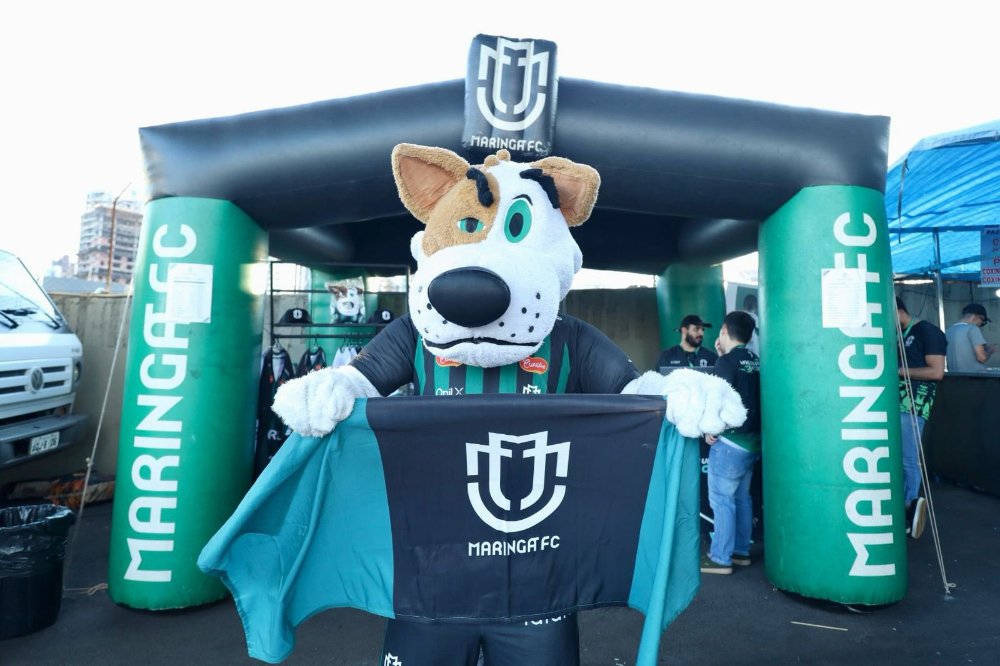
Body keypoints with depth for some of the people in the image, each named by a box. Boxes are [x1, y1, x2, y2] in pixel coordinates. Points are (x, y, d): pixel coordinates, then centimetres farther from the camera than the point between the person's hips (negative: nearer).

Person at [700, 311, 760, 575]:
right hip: (752, 441, 8)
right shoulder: (754, 361, 8)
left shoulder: (727, 361, -14)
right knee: (741, 497, 16)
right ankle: (741, 551, 25)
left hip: (729, 442, -8)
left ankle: (720, 558, 4)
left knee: (721, 499, -1)